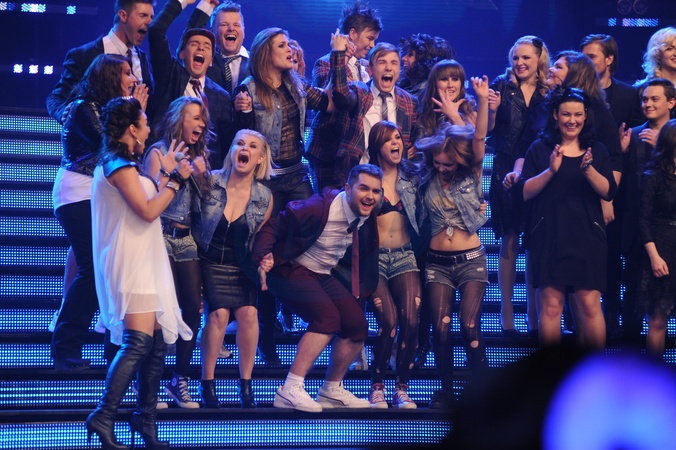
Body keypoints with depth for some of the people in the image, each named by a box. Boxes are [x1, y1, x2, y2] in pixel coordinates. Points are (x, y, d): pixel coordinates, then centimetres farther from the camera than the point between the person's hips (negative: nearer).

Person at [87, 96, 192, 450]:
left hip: (145, 262, 11)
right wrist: (176, 180, -9)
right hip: (131, 264, -11)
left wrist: (167, 175, 23)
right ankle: (104, 417, -18)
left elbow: (150, 205, 20)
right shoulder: (121, 165, -13)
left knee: (158, 341, 10)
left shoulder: (120, 164, 19)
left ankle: (146, 418, 16)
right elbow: (147, 211, -19)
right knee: (138, 342, -17)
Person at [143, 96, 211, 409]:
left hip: (187, 238, 6)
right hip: (163, 235, -6)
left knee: (193, 307, -1)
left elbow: (204, 201, 12)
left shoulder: (198, 155, 16)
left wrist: (200, 175, -3)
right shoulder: (158, 152, -1)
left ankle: (180, 380, 8)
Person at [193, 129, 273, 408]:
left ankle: (246, 384, -4)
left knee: (248, 313, -19)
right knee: (219, 313, -23)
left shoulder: (264, 198, 1)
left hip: (239, 267, 3)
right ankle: (207, 383, -7)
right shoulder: (210, 182, -7)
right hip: (209, 262, -3)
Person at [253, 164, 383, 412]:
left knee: (357, 324, 0)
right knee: (327, 317, -26)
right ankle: (290, 391, -27)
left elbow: (364, 252, 16)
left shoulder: (367, 218, -3)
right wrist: (263, 256, -32)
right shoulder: (321, 208, -25)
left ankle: (332, 390, 18)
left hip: (324, 275, 8)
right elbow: (273, 225, -20)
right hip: (292, 270, -8)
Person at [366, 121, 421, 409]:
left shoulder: (412, 175, 11)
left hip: (405, 256, 3)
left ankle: (402, 388, -3)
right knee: (388, 320, -21)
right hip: (375, 256, -3)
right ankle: (377, 387, -5)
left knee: (411, 320, -16)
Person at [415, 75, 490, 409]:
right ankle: (446, 391, 8)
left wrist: (482, 100, -22)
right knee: (441, 328, -5)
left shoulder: (471, 176, 2)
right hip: (438, 262, 2)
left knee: (470, 326, -11)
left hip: (471, 259, -2)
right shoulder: (427, 183, 6)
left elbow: (479, 138, -11)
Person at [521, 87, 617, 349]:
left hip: (587, 237, 1)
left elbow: (608, 192, 1)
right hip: (549, 237, -1)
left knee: (590, 304, -6)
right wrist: (551, 171, -14)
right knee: (551, 305, -5)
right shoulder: (540, 149, 8)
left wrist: (589, 170, -15)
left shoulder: (597, 151, 12)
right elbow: (525, 192, -1)